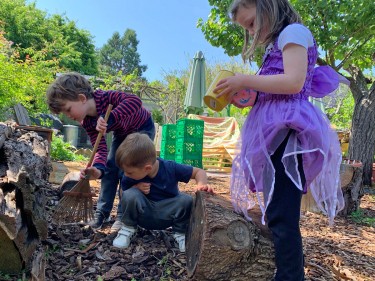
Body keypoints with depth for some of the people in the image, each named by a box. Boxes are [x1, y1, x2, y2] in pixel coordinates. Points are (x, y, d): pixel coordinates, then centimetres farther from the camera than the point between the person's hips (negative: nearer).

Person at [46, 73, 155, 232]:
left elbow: (135, 101, -53)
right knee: (109, 168, 1)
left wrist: (110, 118, -62)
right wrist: (98, 168, -43)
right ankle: (102, 212, 14)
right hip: (122, 133, 6)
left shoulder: (106, 97, -36)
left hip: (142, 128, -6)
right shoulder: (86, 122, -17)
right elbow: (100, 147, -23)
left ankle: (123, 216, 2)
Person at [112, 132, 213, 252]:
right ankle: (129, 228, -2)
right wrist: (136, 187, -24)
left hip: (167, 215, 0)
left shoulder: (170, 168, -21)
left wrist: (202, 184, -36)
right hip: (144, 214, 1)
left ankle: (180, 233, -3)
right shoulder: (129, 177, -16)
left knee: (186, 200, -31)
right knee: (130, 195, -30)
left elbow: (199, 171, -13)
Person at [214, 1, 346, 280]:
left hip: (287, 132, -10)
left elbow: (294, 82, -16)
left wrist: (245, 80, -10)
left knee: (282, 215, -11)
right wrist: (243, 91, 11)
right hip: (276, 133, 10)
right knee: (278, 214, 13)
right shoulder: (277, 44, 27)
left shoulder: (293, 31, 0)